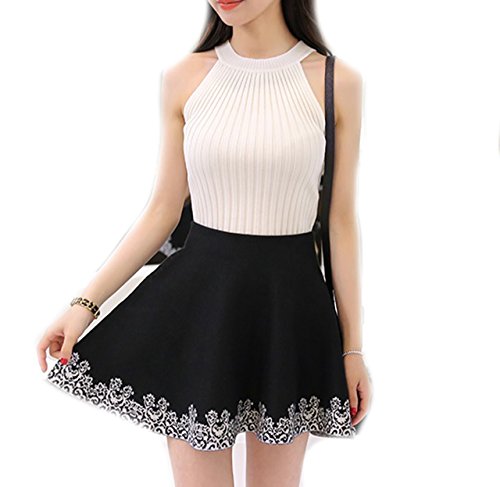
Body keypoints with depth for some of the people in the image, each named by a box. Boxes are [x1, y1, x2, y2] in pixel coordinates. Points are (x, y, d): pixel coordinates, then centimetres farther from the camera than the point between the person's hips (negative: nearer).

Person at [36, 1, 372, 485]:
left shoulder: (337, 83, -3)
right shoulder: (183, 79, 0)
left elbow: (341, 222, 0)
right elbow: (163, 211, 4)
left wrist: (353, 347, 2)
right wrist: (85, 303, -1)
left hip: (289, 300, 0)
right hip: (199, 300, 1)